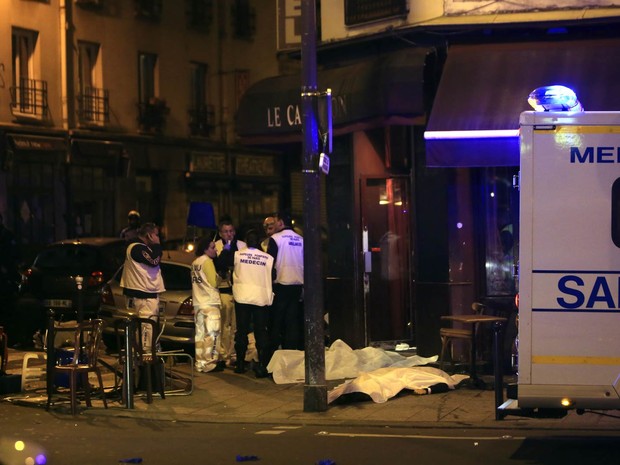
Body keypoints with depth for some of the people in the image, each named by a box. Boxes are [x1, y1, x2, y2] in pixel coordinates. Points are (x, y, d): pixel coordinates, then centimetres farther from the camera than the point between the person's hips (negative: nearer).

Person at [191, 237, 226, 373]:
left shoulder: (195, 263, 14)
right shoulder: (207, 261, -11)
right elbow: (214, 282, -11)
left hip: (198, 302, 8)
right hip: (210, 302, -8)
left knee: (200, 334, 9)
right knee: (212, 334, -4)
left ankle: (200, 363, 12)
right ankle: (209, 363, -5)